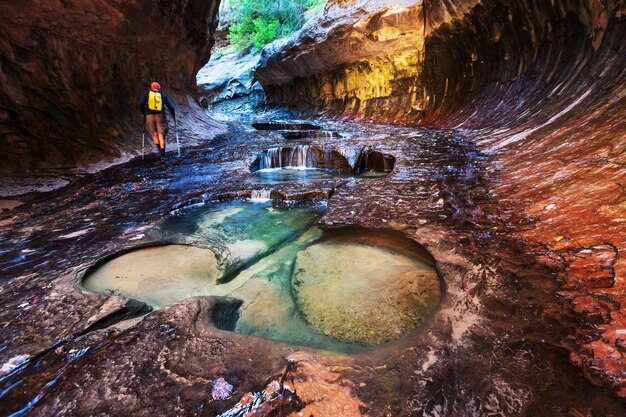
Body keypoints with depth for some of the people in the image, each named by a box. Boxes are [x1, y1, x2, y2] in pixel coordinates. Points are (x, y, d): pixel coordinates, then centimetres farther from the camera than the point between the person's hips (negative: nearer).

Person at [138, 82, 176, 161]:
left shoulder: (147, 94, 10)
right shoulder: (163, 96, 11)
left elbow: (141, 103, -6)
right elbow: (170, 107, 2)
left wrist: (143, 113, 9)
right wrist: (173, 115, 19)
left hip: (149, 116, 1)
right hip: (160, 116, -1)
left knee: (155, 134, 19)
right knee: (161, 136, 0)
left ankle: (160, 151, 17)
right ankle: (163, 156, -5)